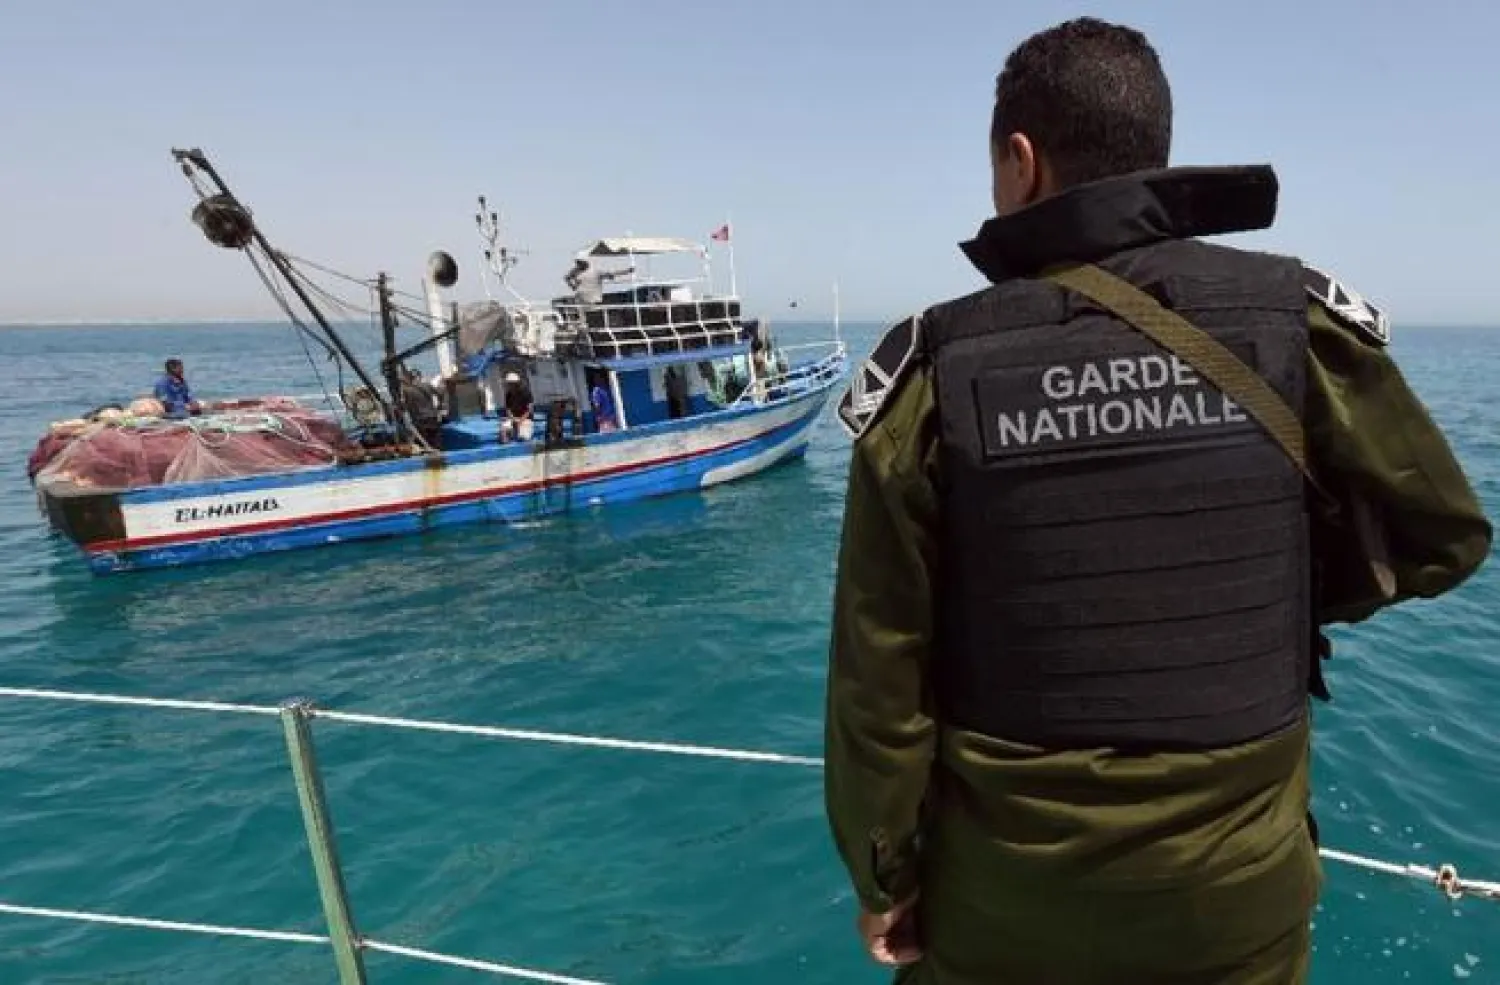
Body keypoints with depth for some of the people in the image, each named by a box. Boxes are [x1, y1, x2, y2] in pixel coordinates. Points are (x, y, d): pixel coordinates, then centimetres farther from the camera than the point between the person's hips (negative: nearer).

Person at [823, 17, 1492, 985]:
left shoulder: (935, 372, -14)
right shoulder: (1295, 323, -10)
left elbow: (881, 668, -11)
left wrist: (885, 876, 2)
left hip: (1004, 890, -1)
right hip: (1237, 881, 2)